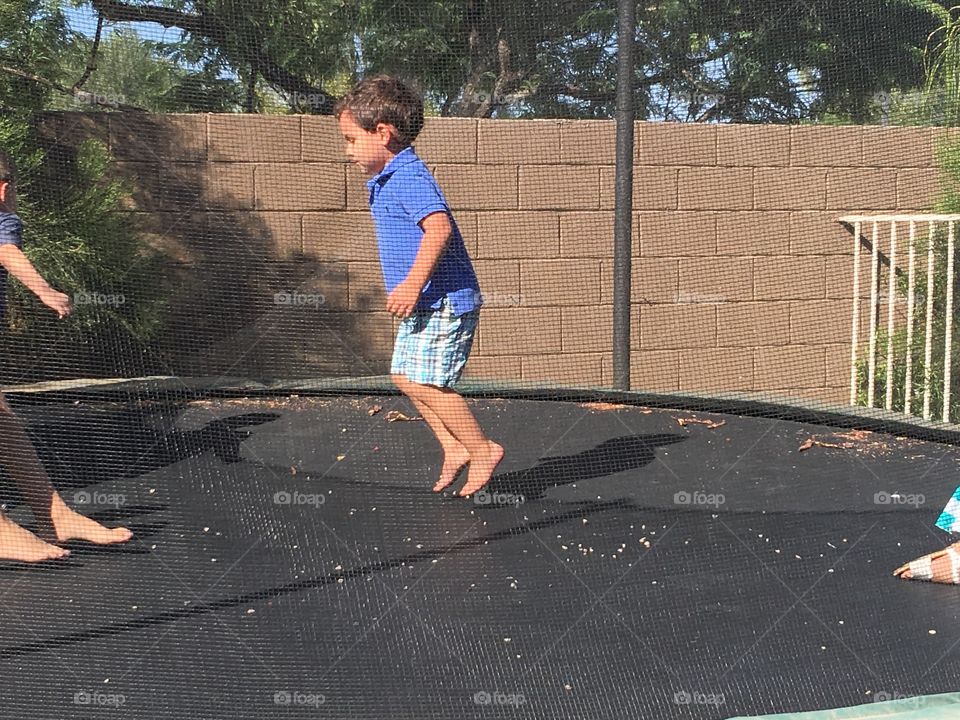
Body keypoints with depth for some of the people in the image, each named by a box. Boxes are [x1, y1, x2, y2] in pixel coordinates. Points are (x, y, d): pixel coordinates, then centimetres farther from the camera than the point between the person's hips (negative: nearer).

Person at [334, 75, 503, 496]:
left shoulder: (408, 177, -18)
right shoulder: (388, 180, 15)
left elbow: (439, 227, -32)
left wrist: (413, 284, -32)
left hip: (444, 300, -11)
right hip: (424, 305, 11)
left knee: (423, 381, -10)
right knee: (405, 376, 13)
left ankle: (482, 449, 2)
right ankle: (454, 448, 19)